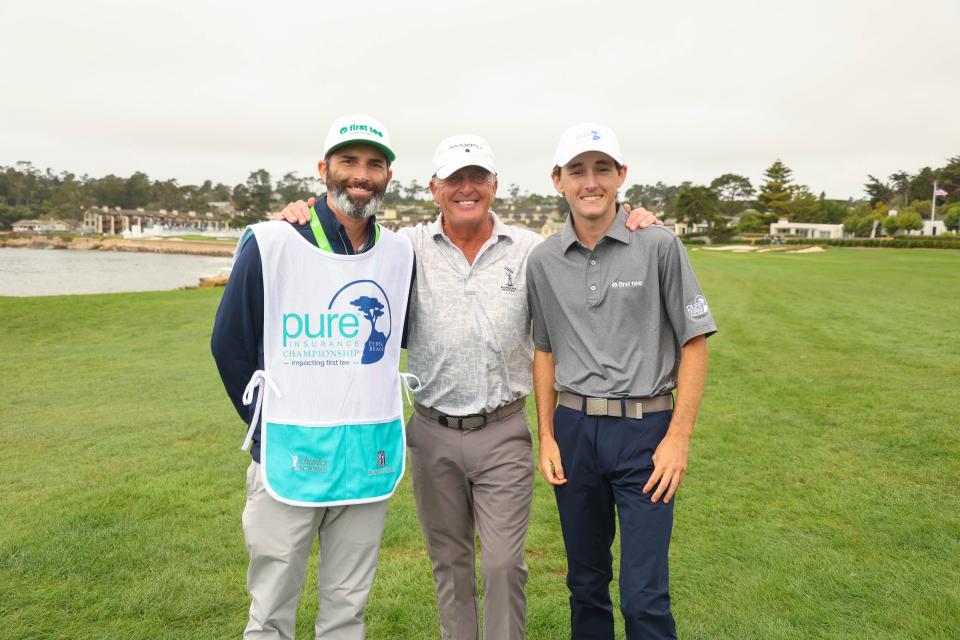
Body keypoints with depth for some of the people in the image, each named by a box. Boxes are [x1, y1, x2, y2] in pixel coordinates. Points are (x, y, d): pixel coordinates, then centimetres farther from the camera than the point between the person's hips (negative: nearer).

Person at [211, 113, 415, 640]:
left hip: (372, 456, 3)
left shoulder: (400, 254, 4)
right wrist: (267, 428, 4)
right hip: (291, 455, -3)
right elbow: (229, 344, 0)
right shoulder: (271, 245, -6)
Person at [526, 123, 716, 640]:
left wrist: (678, 438, -9)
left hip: (645, 429, -3)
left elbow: (694, 343, -4)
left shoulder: (659, 246, -6)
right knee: (585, 581, 16)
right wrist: (547, 437, 7)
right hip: (574, 429, 3)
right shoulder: (543, 261, 5)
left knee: (644, 594, -2)